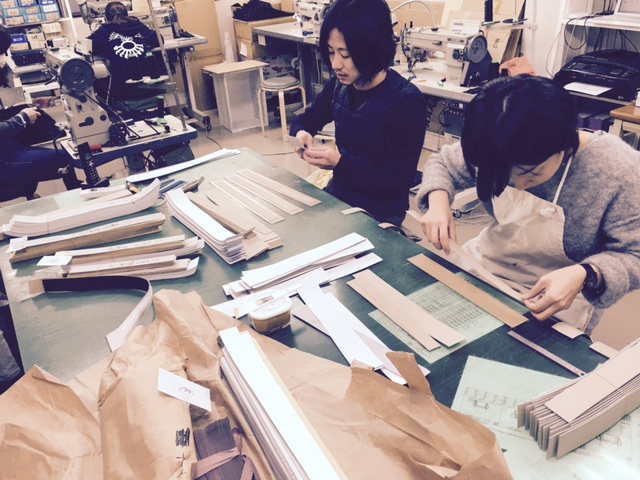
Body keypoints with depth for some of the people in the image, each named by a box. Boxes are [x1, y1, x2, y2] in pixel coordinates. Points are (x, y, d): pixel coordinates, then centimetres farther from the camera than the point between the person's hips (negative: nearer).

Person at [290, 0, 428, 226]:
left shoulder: (406, 102, -21)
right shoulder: (339, 86, -3)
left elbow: (400, 183, -21)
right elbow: (305, 121, 14)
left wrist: (340, 162, -29)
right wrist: (301, 133, -10)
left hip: (379, 215, -6)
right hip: (337, 196, 6)